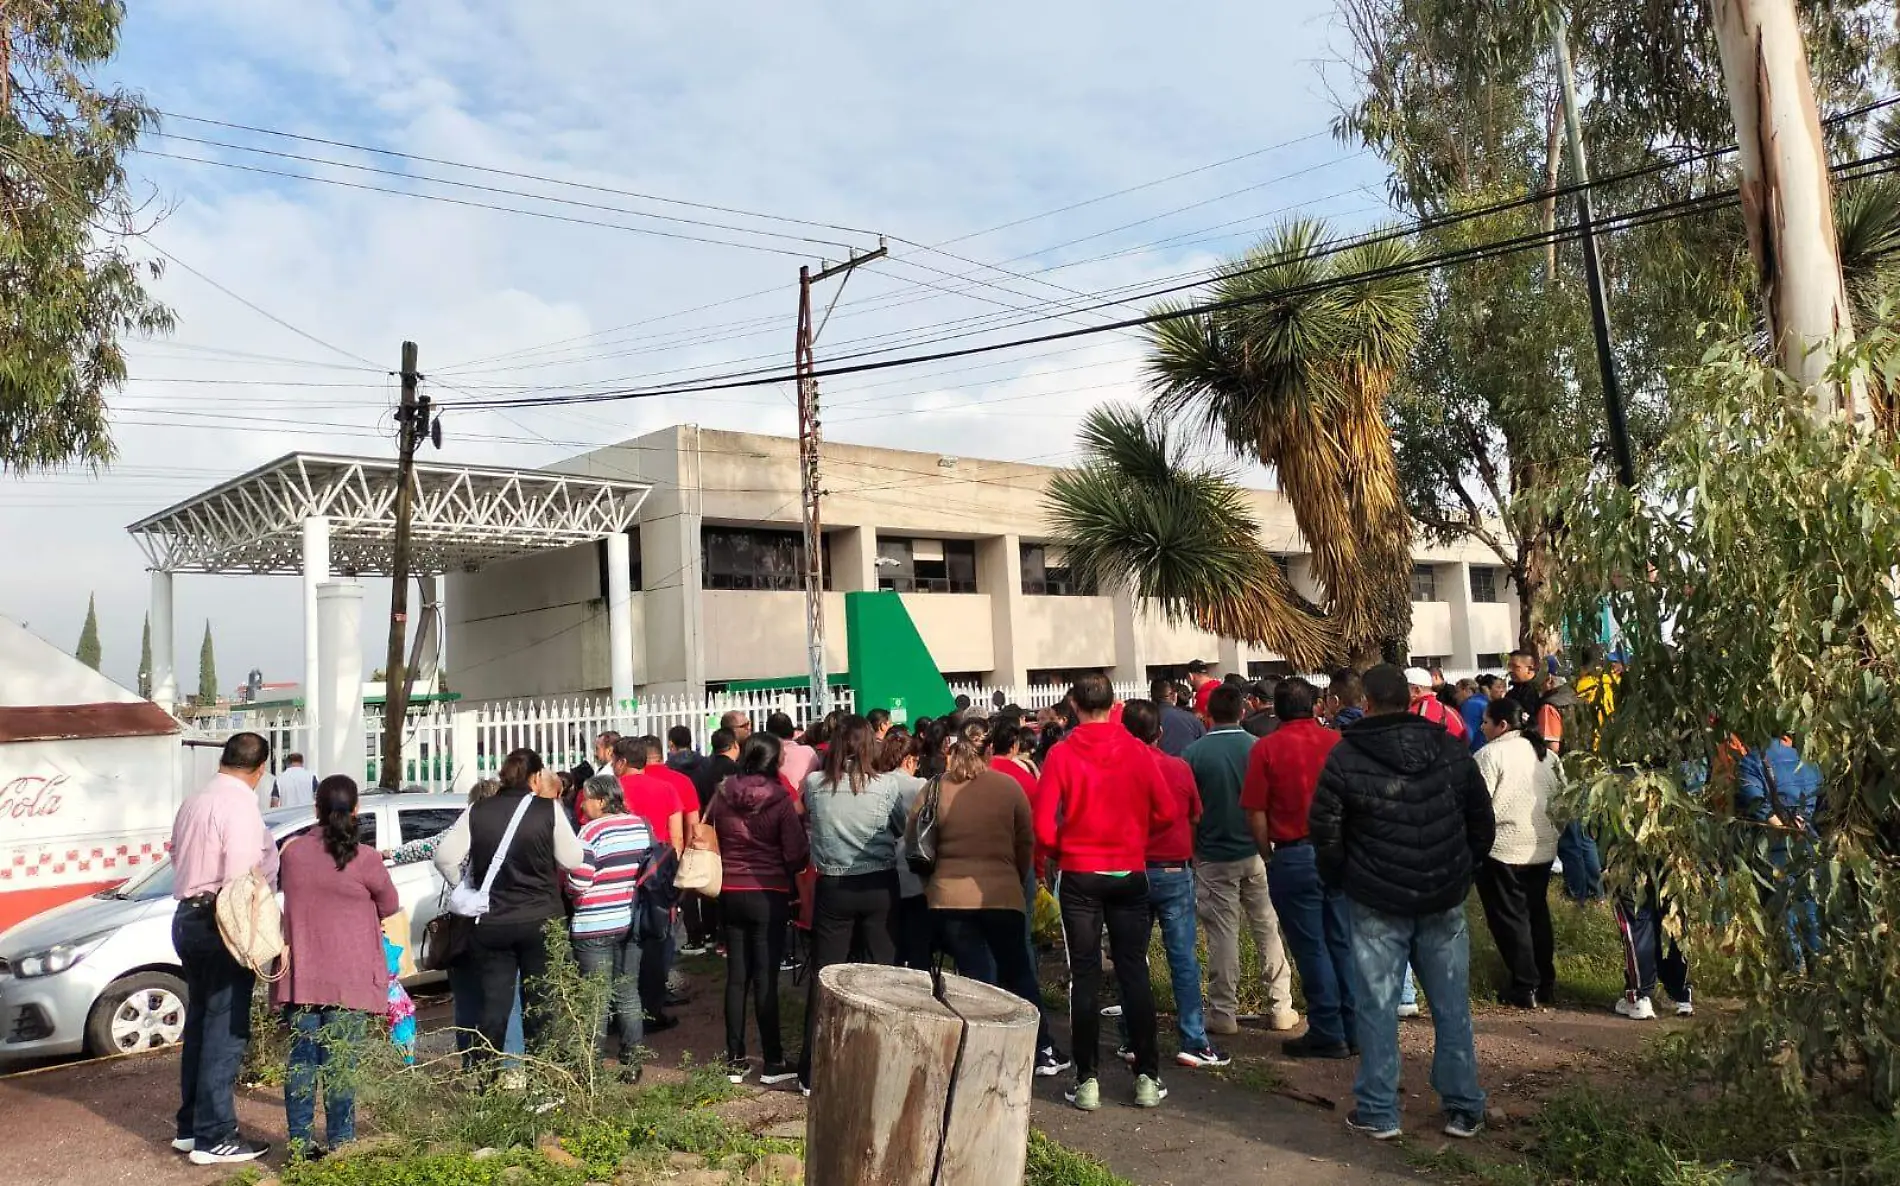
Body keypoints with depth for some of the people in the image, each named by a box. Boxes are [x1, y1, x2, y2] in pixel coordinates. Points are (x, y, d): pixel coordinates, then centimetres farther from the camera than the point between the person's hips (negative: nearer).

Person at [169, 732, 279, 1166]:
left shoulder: (193, 802, 11)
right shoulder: (241, 805, -16)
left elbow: (178, 858, 13)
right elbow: (241, 878, -22)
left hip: (188, 917, 9)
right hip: (222, 924, -9)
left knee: (199, 1022, 17)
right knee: (224, 1029, -4)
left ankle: (190, 1126, 25)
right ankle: (214, 1137, 0)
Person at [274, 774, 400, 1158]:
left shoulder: (291, 852, 0)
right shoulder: (365, 859, -12)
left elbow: (293, 897, 15)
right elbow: (389, 906, 2)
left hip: (300, 976, 4)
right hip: (348, 979, -4)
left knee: (302, 1059, 11)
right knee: (342, 1063, 2)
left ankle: (300, 1143, 15)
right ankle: (339, 1145, 7)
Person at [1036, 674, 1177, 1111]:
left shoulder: (1061, 754, -9)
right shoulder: (1136, 751, -4)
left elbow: (1044, 824, -12)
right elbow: (1165, 811, -4)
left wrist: (1060, 852, 6)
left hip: (1079, 875, -1)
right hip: (1130, 873, 1)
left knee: (1085, 976, 5)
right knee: (1135, 972, 8)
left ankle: (1087, 1080, 8)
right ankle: (1147, 1077, 10)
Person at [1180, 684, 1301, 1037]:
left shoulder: (1194, 753, -9)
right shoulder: (1258, 747, -4)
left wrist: (1191, 849, 10)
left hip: (1214, 857, -2)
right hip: (1256, 852, 2)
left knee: (1222, 934, 4)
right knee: (1268, 928, 10)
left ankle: (1224, 1012, 8)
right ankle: (1280, 1007, 16)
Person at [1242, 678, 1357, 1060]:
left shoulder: (1266, 749, -8)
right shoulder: (1337, 742, -1)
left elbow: (1255, 814, -10)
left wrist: (1269, 855, 3)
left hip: (1293, 854, -3)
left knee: (1311, 948, 5)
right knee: (1343, 944, 13)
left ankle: (1328, 1034, 10)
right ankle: (1355, 1029, 19)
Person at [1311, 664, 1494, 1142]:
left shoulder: (1345, 757, -8)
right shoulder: (1451, 749, 3)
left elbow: (1325, 833, -6)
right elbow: (1481, 821, 9)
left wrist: (1339, 881, 11)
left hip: (1376, 903, -3)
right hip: (1444, 900, 3)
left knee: (1377, 1007, 4)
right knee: (1452, 1005, 11)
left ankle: (1378, 1112, 10)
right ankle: (1464, 1109, 19)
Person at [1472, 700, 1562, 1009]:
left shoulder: (1490, 754, -13)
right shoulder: (1545, 753, 10)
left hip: (1503, 848, -7)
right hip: (1543, 848, 7)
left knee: (1509, 917, 2)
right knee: (1537, 913, 17)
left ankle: (1525, 987, 5)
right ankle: (1546, 983, 23)